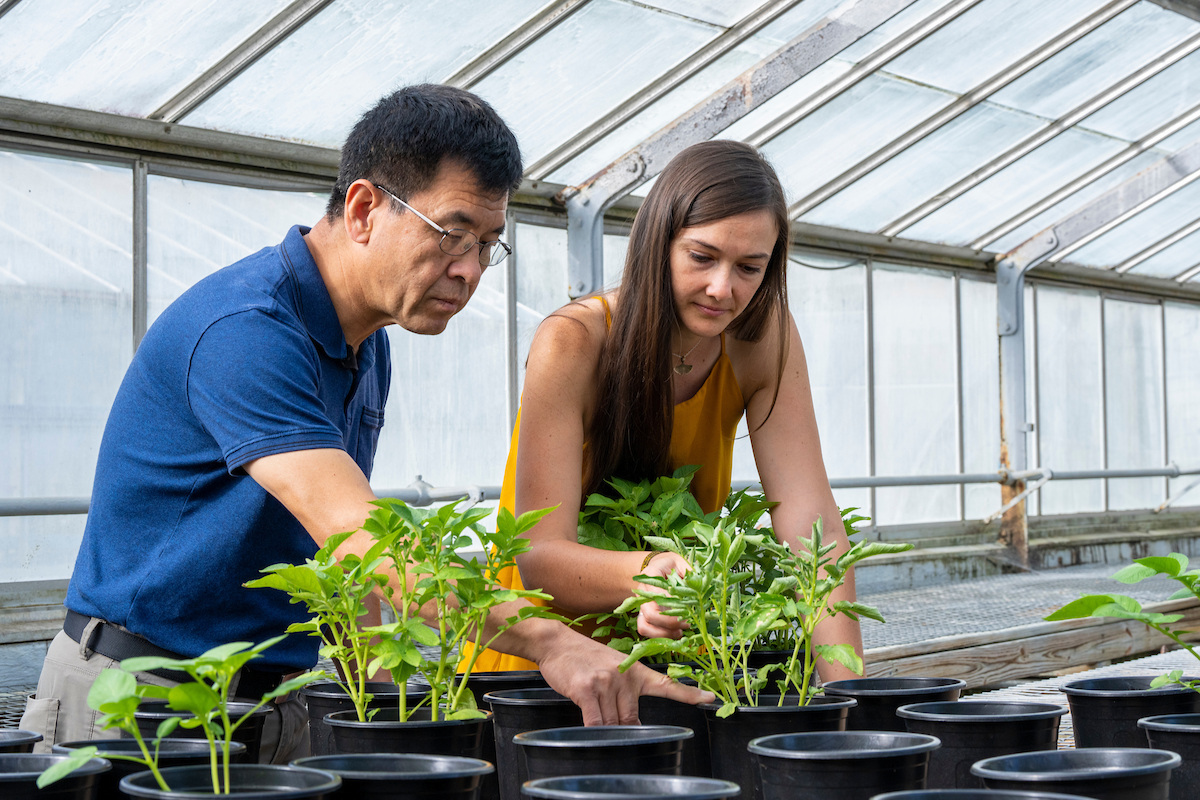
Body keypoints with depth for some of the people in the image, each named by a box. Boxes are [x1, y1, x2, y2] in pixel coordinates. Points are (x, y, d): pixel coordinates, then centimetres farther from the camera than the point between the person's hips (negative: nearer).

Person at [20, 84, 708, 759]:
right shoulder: (244, 329, -23)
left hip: (276, 698, 8)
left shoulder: (369, 351, 9)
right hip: (145, 693, -8)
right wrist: (546, 639, -38)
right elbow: (354, 534, -33)